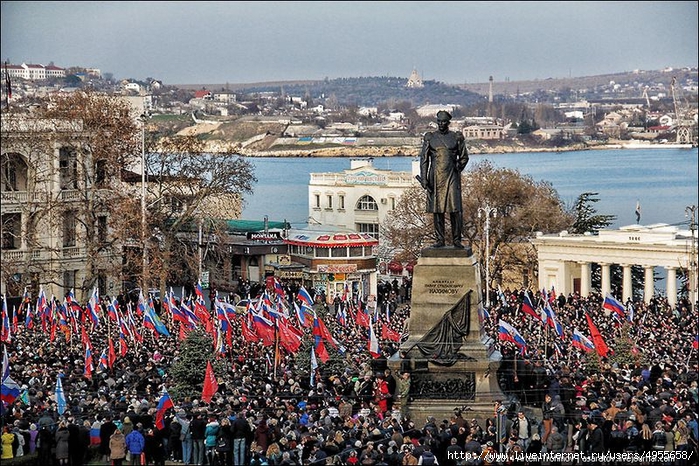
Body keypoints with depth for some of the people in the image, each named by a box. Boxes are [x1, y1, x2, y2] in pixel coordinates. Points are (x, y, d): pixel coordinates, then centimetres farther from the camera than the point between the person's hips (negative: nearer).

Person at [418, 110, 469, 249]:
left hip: (451, 177, -1)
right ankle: (440, 240, 9)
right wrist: (424, 178, -3)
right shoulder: (430, 137, 6)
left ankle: (456, 240, 0)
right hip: (435, 178, 1)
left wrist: (457, 170, 2)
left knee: (455, 209, -7)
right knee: (437, 210, 3)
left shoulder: (456, 137, 4)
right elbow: (424, 159, 5)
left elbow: (464, 157, 14)